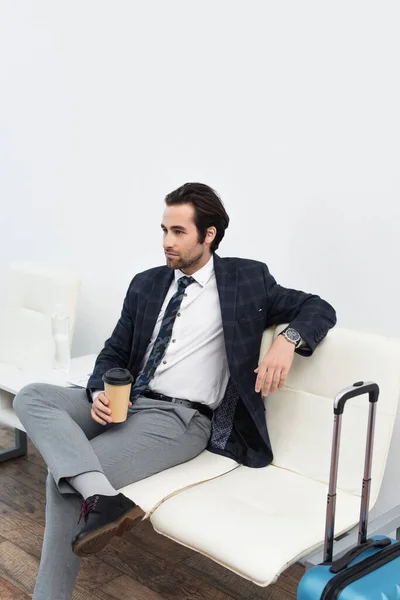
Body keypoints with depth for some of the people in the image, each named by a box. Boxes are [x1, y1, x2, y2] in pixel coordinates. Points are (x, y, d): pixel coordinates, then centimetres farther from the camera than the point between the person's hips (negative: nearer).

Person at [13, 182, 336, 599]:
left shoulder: (247, 279, 3)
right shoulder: (146, 284, 14)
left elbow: (318, 309, 6)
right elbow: (115, 351, 16)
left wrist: (287, 341, -17)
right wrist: (100, 392, -7)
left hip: (182, 419, -6)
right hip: (124, 403, 6)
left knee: (64, 480, -21)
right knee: (31, 397, -19)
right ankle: (100, 497, -36)